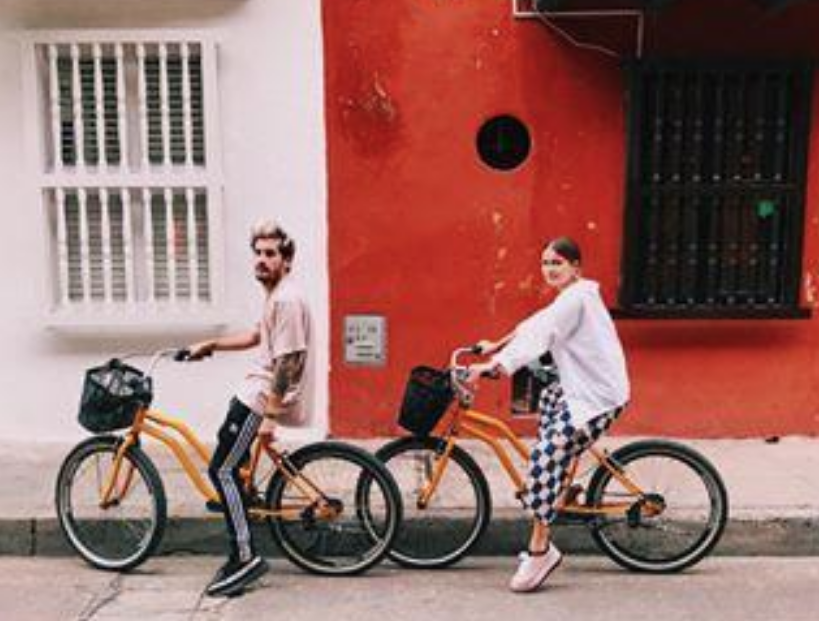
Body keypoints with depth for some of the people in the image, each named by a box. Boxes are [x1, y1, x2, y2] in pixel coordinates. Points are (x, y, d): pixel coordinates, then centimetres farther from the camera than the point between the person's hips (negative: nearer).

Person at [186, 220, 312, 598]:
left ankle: (245, 558, -5)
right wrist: (211, 345, 25)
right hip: (257, 390, 11)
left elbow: (288, 361, -23)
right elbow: (258, 337, 28)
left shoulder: (286, 300, -18)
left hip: (267, 396, -11)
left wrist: (269, 415, -24)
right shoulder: (275, 296, 15)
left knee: (222, 470, -9)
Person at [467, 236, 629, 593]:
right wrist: (496, 346, 22)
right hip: (577, 387, 11)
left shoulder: (576, 297, -16)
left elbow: (538, 336, -28)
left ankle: (540, 550, -6)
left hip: (597, 396, -11)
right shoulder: (571, 297, 15)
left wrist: (494, 365, -36)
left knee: (544, 458, -16)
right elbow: (533, 326, 22)